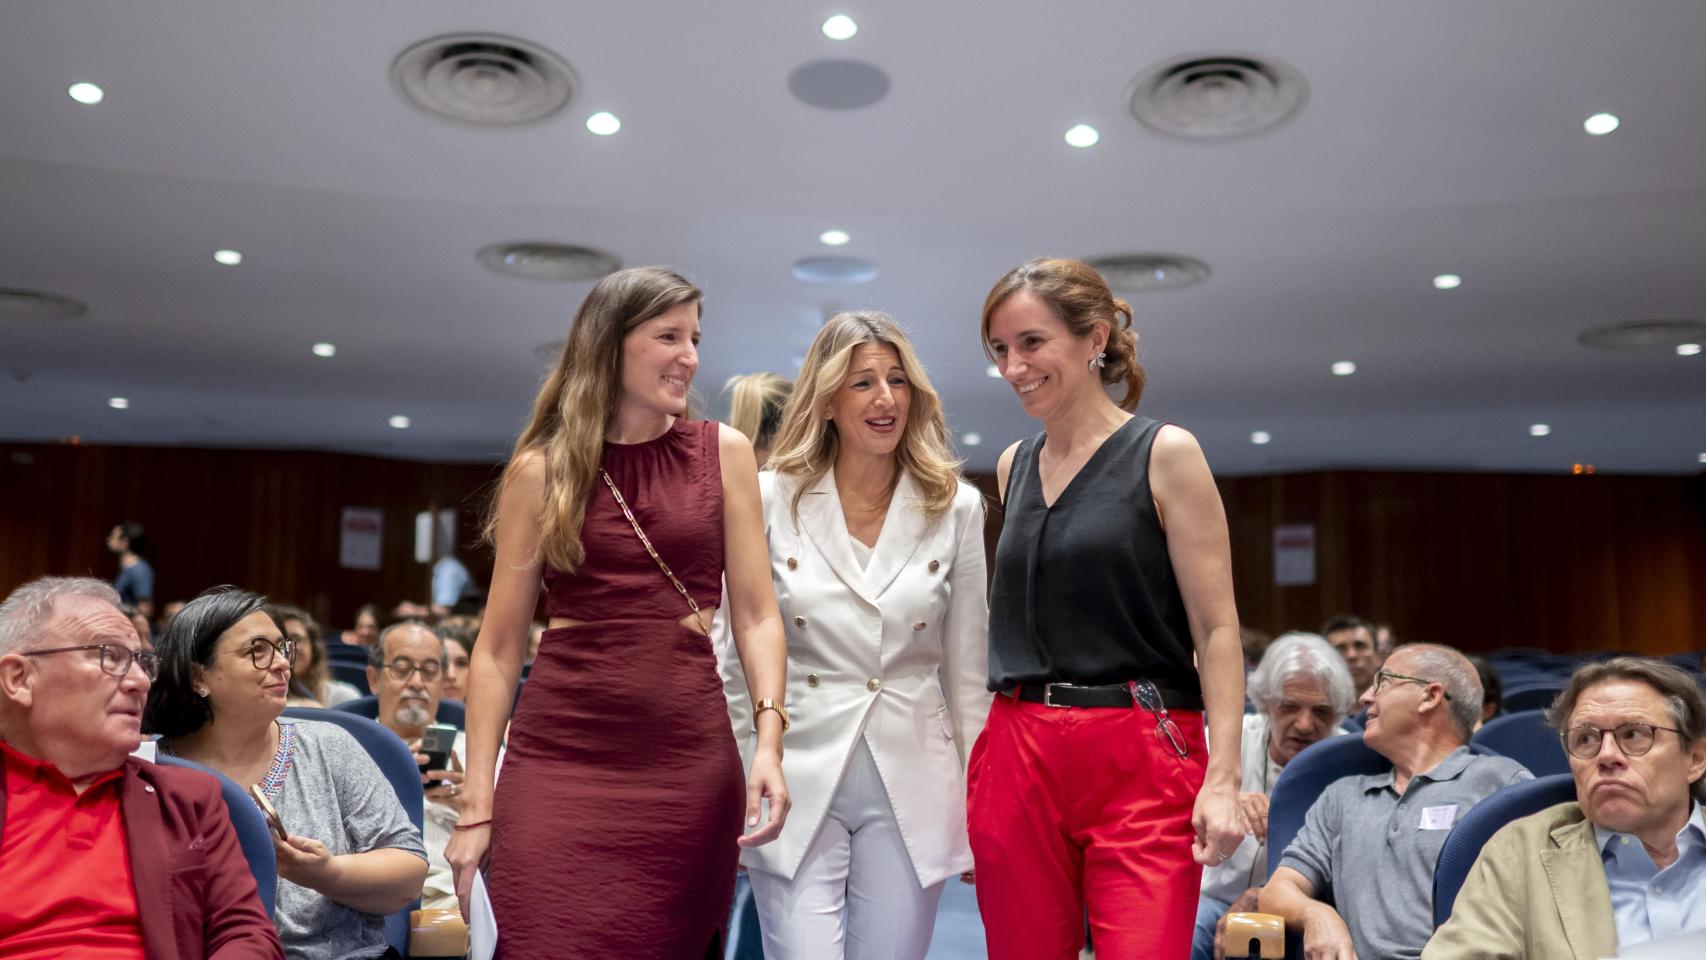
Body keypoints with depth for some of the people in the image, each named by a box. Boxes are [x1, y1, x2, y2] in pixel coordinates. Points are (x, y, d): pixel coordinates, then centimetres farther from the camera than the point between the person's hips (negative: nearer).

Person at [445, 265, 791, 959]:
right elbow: (498, 647, 4)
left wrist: (769, 738, -11)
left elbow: (756, 614, 3)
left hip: (689, 758, 1)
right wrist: (477, 803, 1)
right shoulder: (541, 469, 4)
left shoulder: (724, 454, 6)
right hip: (561, 760, -1)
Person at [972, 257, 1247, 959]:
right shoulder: (1013, 466, 12)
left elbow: (1217, 628, -6)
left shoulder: (1165, 454, -3)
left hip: (1140, 756, -5)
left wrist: (1223, 776, -15)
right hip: (1017, 755, 5)